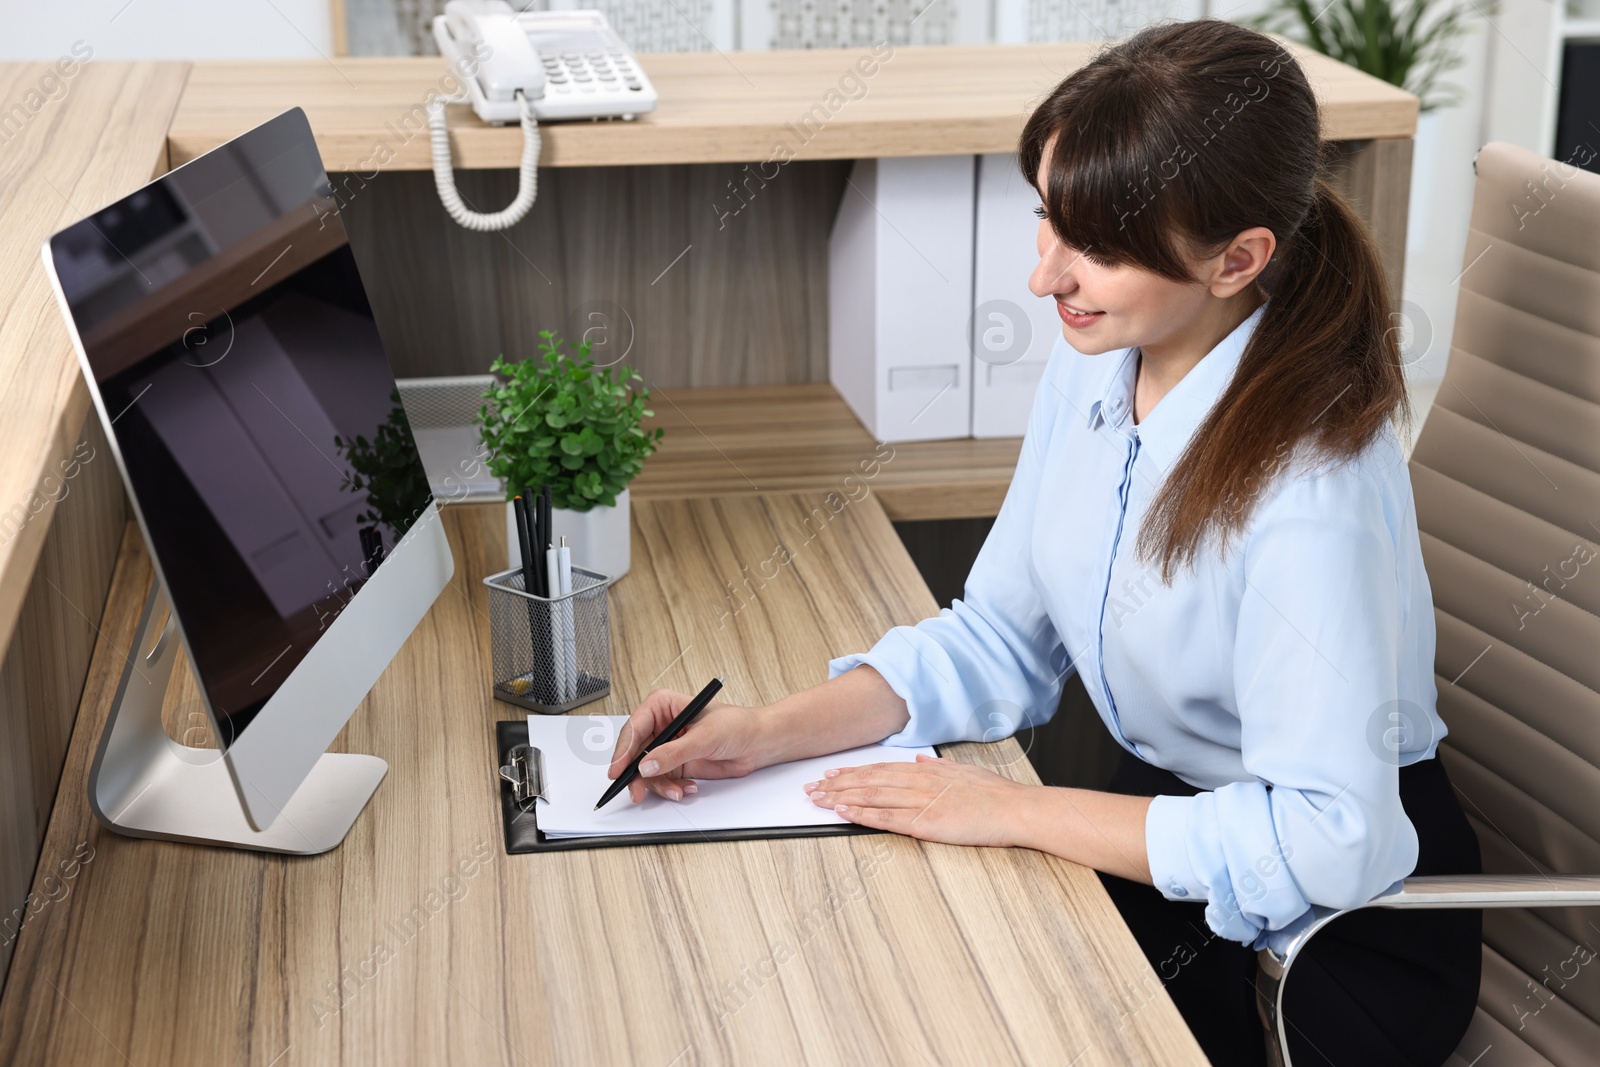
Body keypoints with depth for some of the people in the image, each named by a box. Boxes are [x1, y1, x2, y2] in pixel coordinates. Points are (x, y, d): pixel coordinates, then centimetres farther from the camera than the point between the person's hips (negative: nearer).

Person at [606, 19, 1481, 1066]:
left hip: (1353, 916, -6)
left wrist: (1014, 811, -22)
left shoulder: (1310, 481, -28)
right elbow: (996, 641, 3)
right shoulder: (1092, 370, -5)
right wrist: (765, 734, -9)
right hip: (1167, 829, 6)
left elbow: (1326, 840, -29)